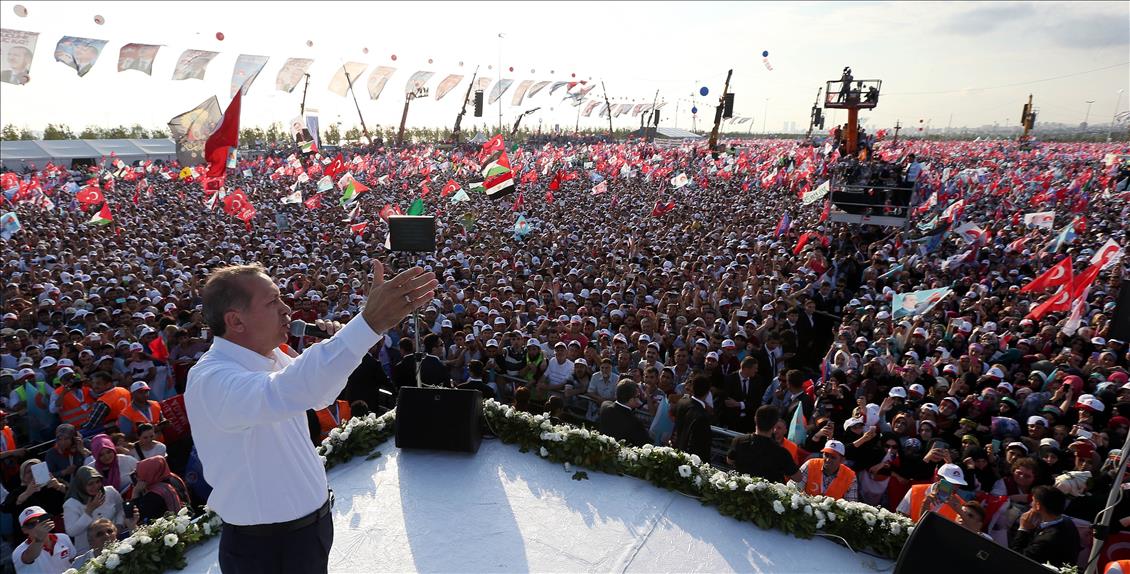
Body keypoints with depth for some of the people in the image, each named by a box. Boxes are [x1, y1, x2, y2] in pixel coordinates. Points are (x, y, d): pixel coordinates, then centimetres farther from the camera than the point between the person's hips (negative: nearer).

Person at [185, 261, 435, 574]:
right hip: (266, 547, -7)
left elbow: (320, 395, 16)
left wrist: (333, 350, -6)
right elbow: (285, 393, -47)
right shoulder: (210, 380, -27)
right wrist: (369, 323, -55)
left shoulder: (270, 356, 0)